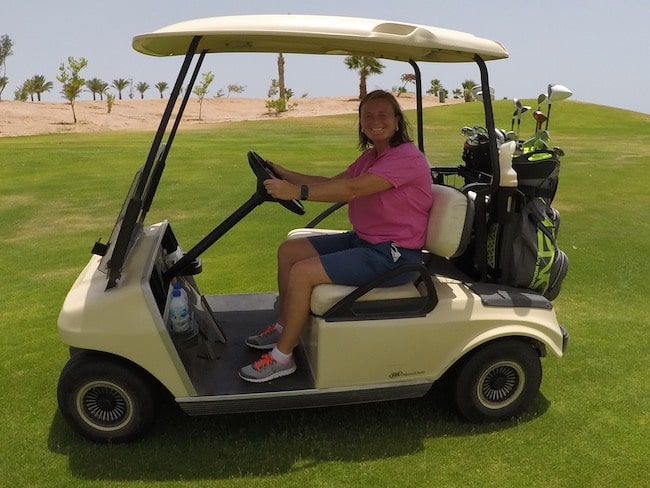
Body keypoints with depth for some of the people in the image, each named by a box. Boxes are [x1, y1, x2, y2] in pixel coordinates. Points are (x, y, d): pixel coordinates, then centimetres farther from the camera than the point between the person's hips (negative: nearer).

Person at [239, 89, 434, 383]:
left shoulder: (407, 157, -18)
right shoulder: (371, 155, 14)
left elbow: (352, 189, -29)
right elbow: (332, 183, 9)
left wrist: (297, 191, -35)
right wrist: (286, 175, -2)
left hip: (393, 255, -10)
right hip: (363, 239, 10)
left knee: (302, 272, -21)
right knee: (289, 250, 7)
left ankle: (282, 357, -6)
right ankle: (283, 328, 18)